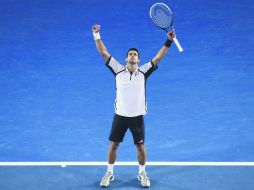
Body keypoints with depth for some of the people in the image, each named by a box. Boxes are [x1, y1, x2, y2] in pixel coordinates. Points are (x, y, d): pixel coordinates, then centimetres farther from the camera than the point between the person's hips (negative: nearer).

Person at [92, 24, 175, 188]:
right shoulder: (118, 70, -4)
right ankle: (109, 173, 25)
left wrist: (169, 41, -20)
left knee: (141, 147, 8)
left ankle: (142, 173, 29)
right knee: (113, 145, 7)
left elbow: (158, 57, -11)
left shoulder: (143, 71, -5)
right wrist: (97, 36, -11)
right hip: (120, 115, 0)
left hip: (138, 116, 0)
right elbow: (104, 53, -4)